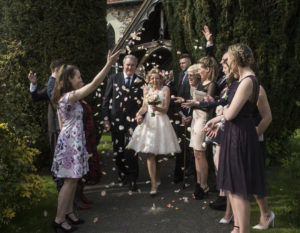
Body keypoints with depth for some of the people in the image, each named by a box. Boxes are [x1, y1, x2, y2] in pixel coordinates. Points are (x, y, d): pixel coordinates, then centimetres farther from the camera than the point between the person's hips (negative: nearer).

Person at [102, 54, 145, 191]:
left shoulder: (140, 82, 5)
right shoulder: (114, 79, 5)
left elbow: (143, 102, 7)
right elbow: (106, 99, 5)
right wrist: (106, 119, 1)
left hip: (132, 120, -1)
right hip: (116, 120, 2)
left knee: (131, 151, -8)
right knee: (118, 150, 10)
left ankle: (132, 179, 7)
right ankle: (122, 174, 30)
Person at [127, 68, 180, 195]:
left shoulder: (165, 89, 2)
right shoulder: (146, 90, 12)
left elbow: (165, 108, -5)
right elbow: (144, 107, 9)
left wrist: (157, 108, -26)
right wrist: (139, 114, -11)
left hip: (161, 122, -2)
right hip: (148, 121, 2)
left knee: (158, 154, 5)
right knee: (150, 154, -6)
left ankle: (156, 177, 31)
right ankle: (154, 184, -3)